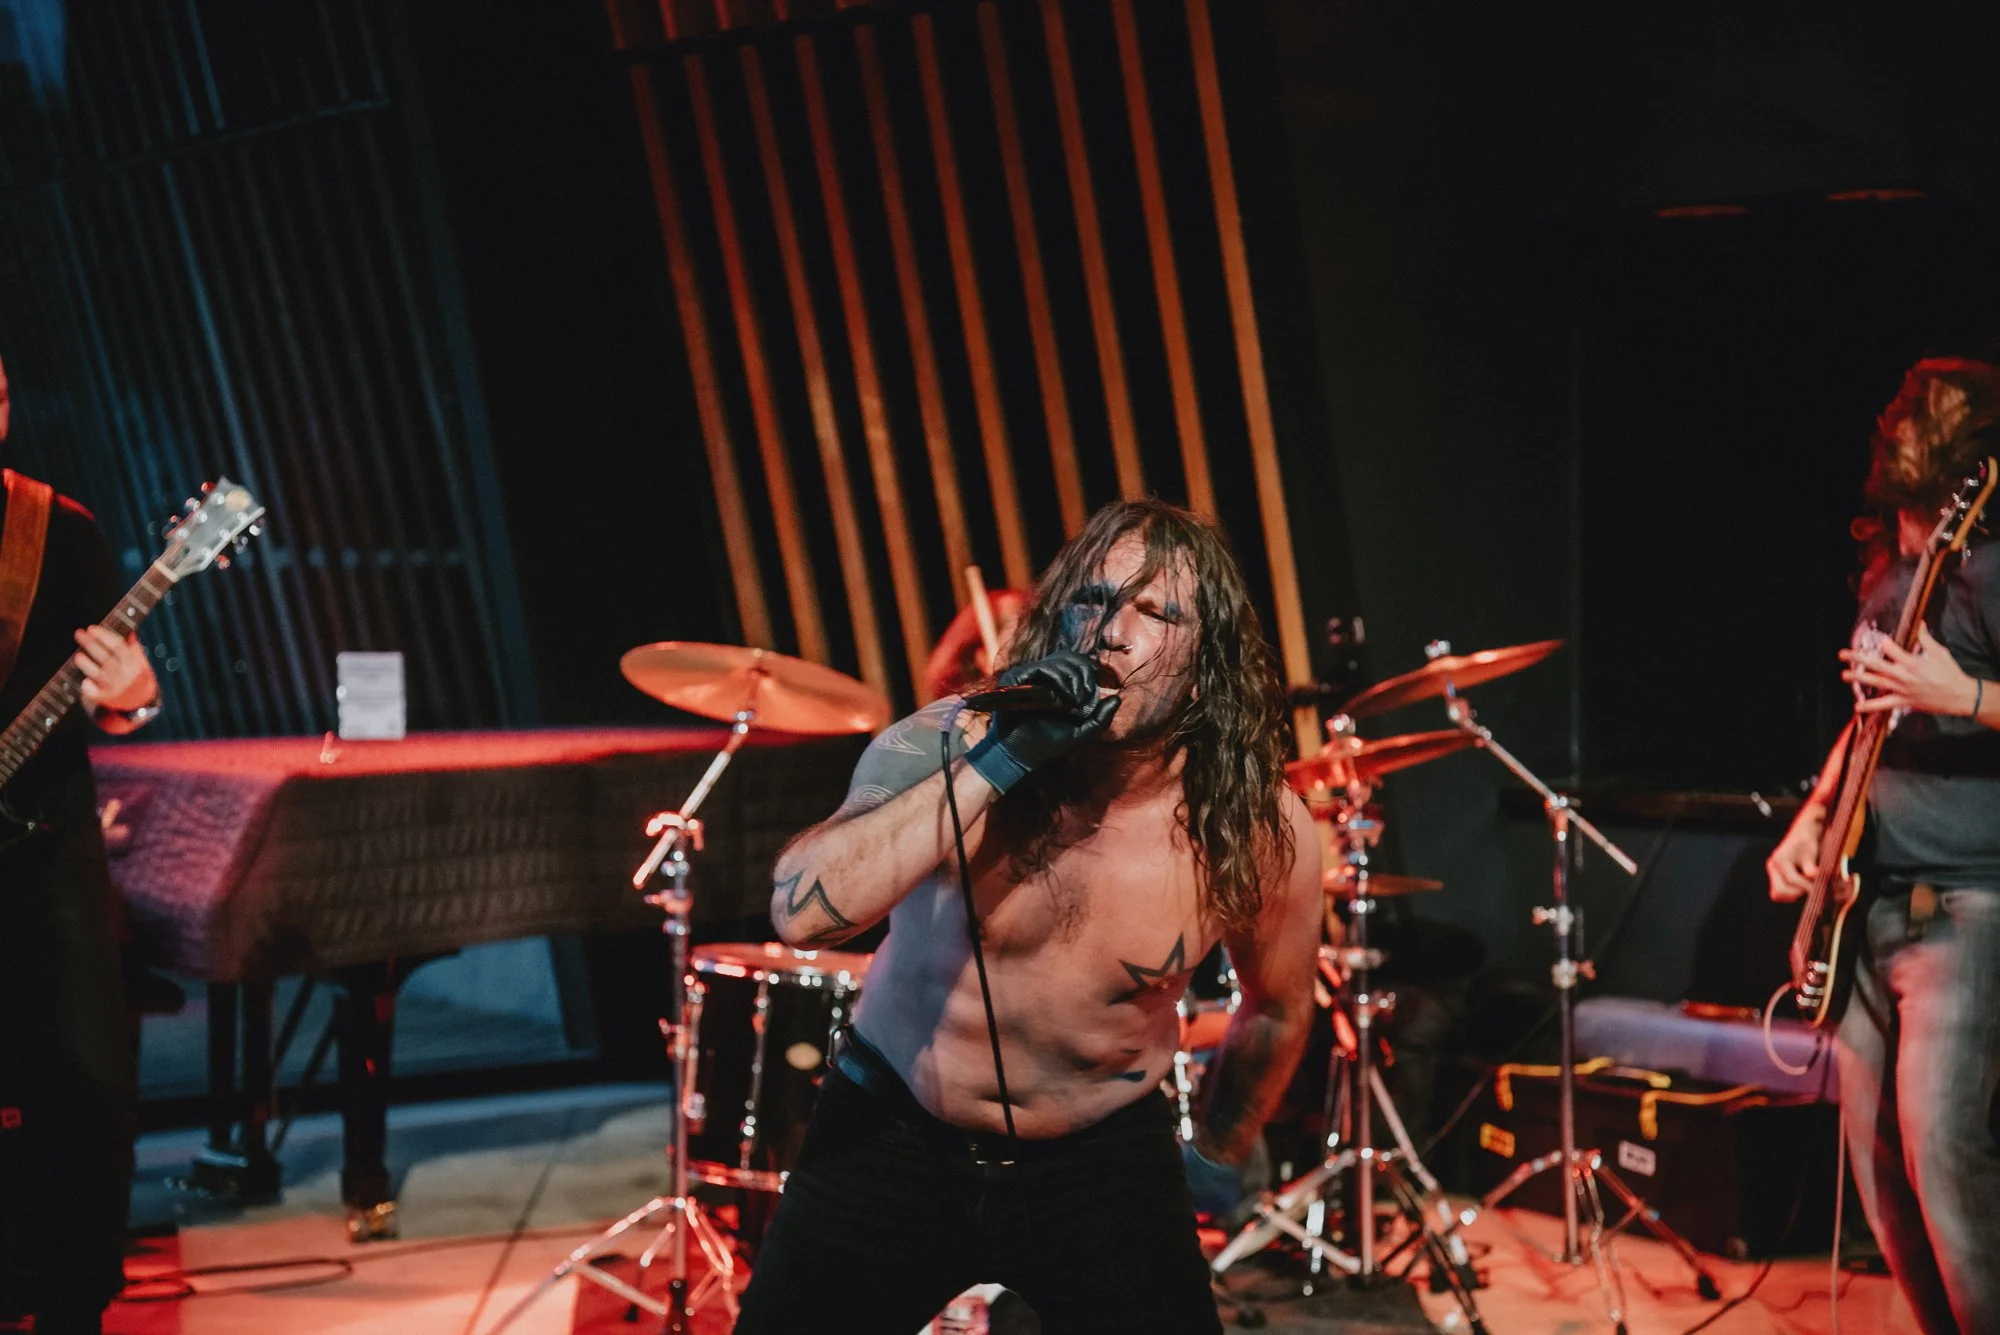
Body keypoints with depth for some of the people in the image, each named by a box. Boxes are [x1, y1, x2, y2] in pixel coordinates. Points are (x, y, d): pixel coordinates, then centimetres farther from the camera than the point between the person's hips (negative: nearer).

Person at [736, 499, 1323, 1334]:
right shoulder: (947, 745, -20)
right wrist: (996, 763, -39)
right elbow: (801, 911, -36)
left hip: (1102, 1159, 0)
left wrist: (1216, 1160, 16)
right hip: (889, 1137, 0)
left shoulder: (1260, 833, -16)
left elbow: (1277, 1010, 5)